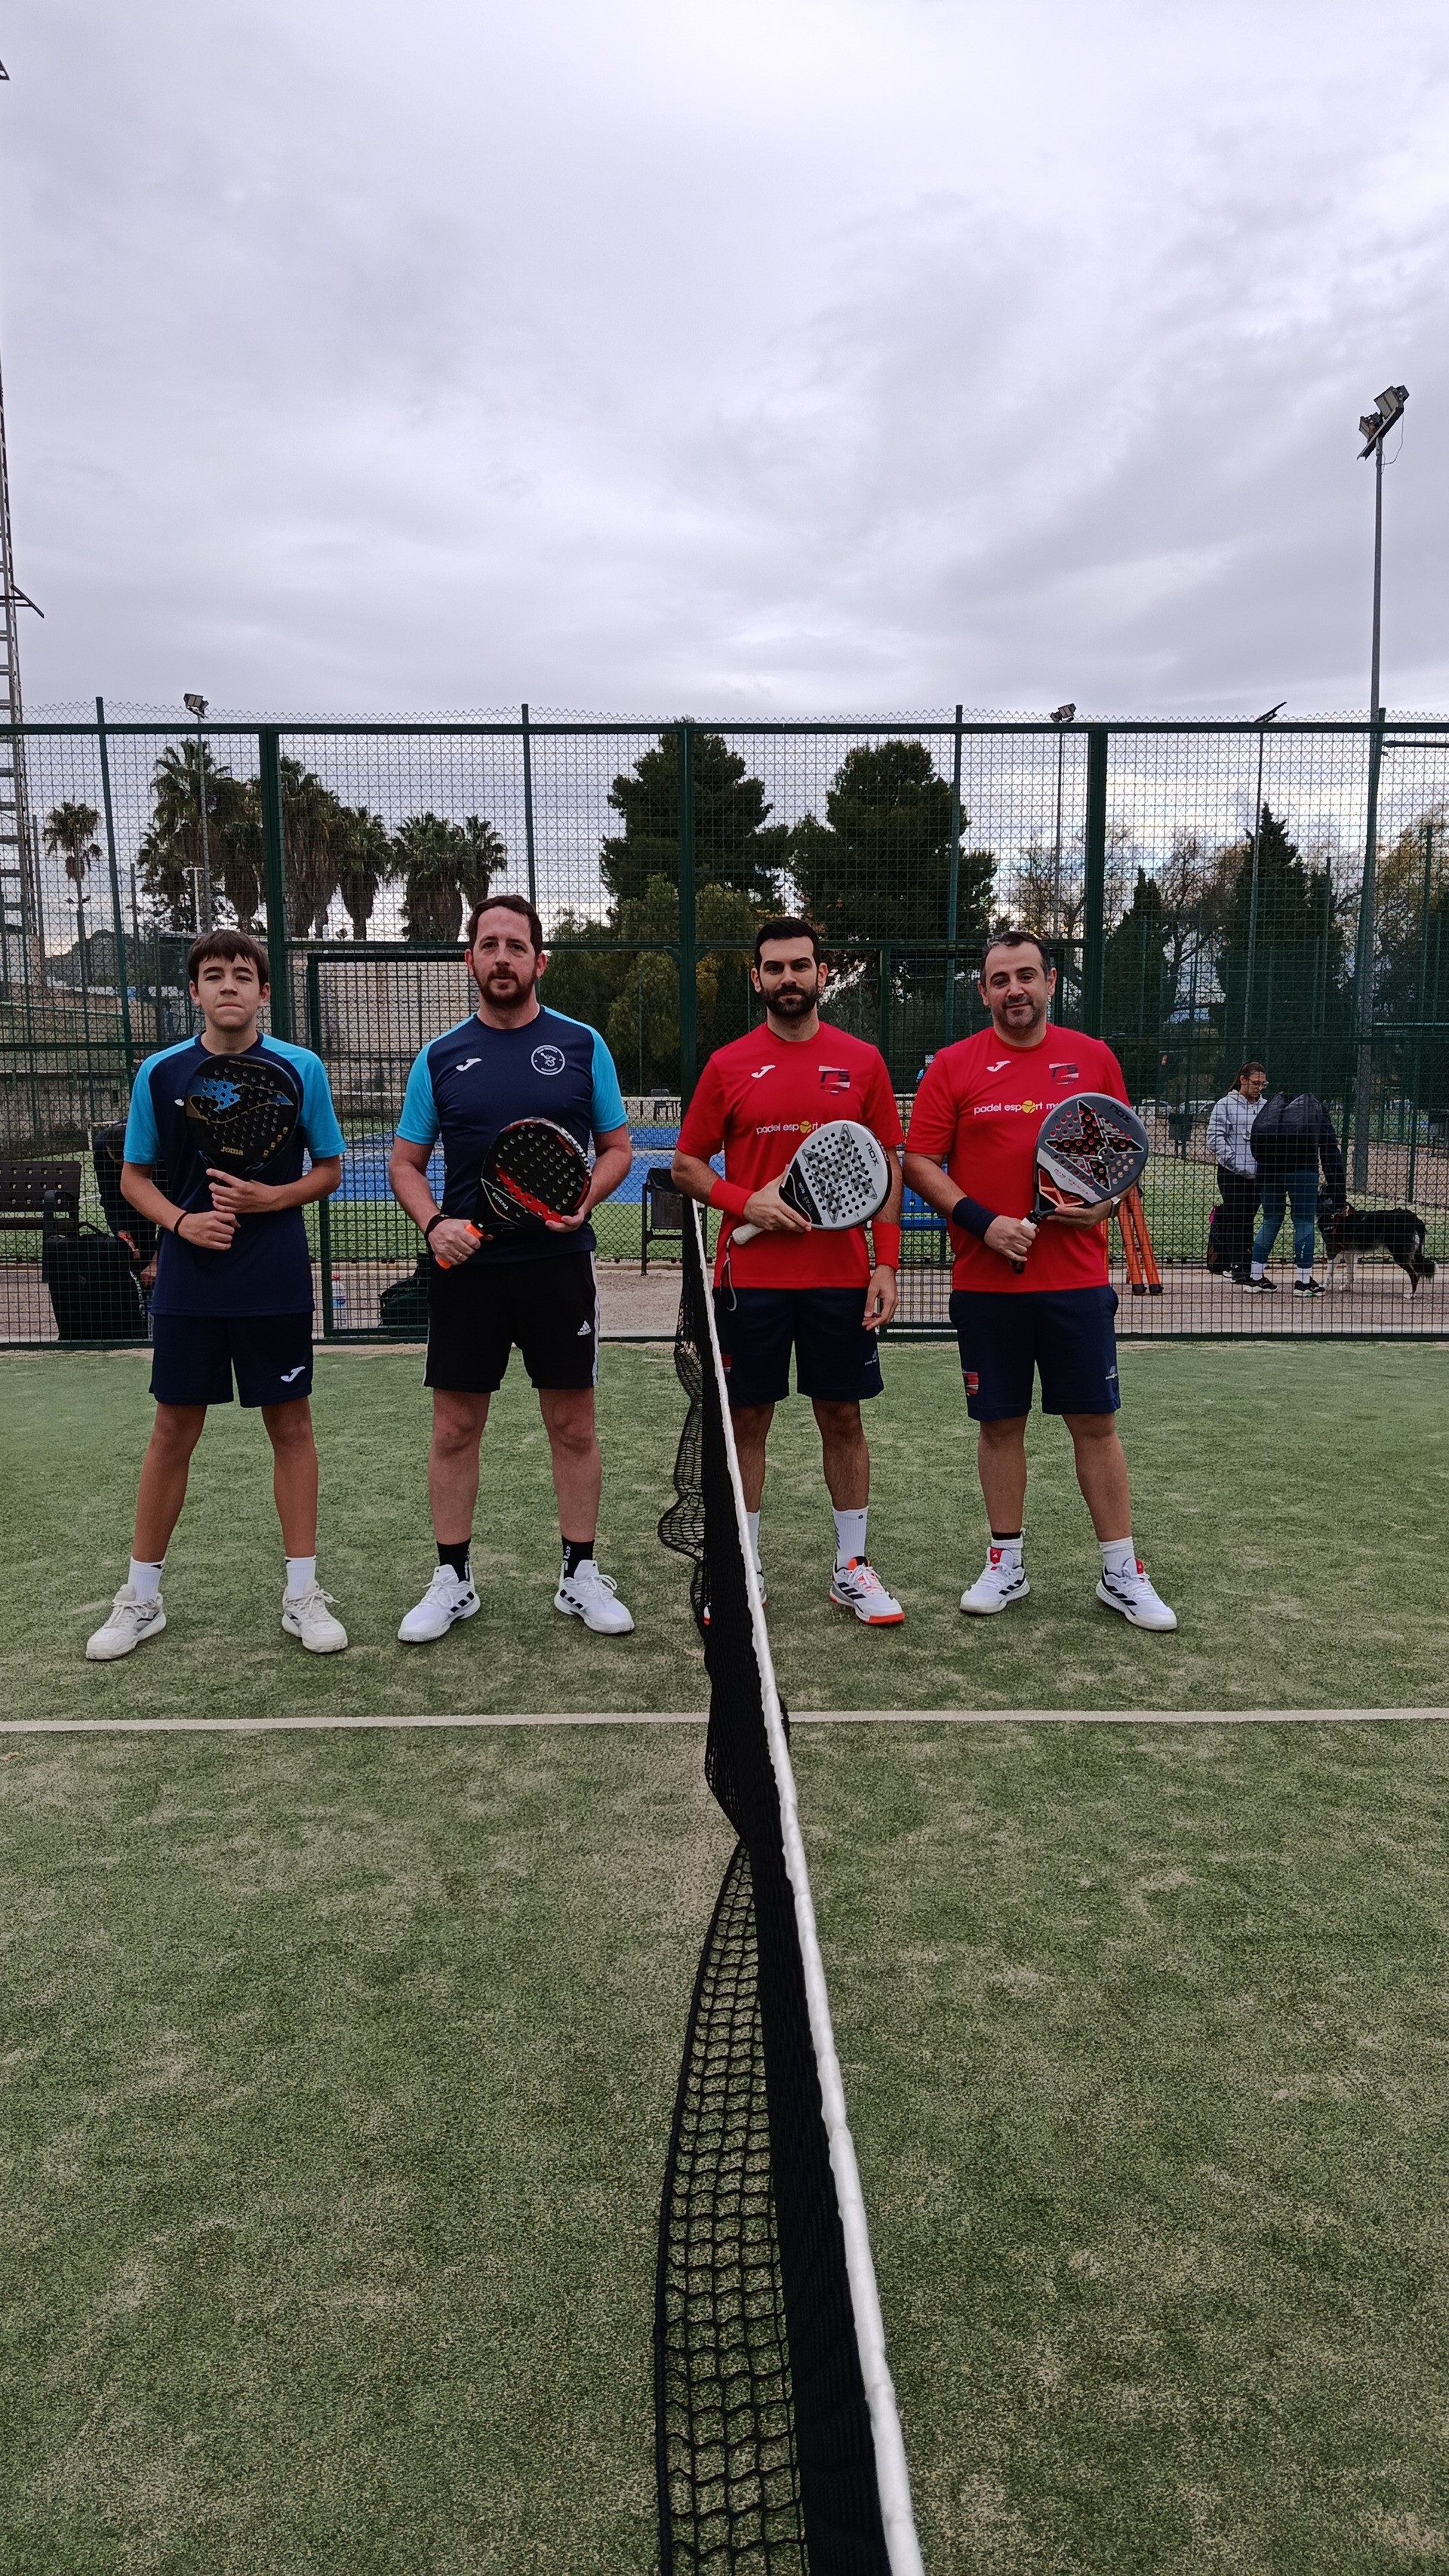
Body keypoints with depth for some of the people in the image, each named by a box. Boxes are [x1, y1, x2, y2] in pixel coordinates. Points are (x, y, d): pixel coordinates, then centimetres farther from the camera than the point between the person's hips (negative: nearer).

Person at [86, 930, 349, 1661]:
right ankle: (141, 1597, 21)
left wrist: (269, 1198, -14)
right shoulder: (160, 1072, 1)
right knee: (174, 1431, 7)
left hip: (277, 1284, -1)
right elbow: (134, 1175, 8)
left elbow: (328, 1169, 5)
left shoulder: (301, 1068, -2)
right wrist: (181, 1221, -11)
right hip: (189, 1282, 1)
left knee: (290, 1424, 5)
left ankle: (302, 1594, 16)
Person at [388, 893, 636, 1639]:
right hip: (466, 1267, 1)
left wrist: (583, 1201, -13)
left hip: (559, 1263, -1)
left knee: (573, 1426, 5)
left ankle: (581, 1577, 19)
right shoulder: (440, 1058, 5)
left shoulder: (582, 1045, 3)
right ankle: (452, 1581, 19)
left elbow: (617, 1146, 7)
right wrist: (433, 1223, -10)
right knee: (455, 1429, 5)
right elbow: (405, 1163, 9)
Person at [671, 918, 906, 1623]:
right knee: (746, 1420, 6)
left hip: (843, 1278, 1)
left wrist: (887, 1262, -3)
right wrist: (745, 1202, -12)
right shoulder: (728, 1066, 3)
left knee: (843, 1416, 8)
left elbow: (889, 1166, 6)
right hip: (750, 1278, 0)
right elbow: (686, 1166, 6)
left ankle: (852, 1568, 21)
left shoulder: (863, 1061, 4)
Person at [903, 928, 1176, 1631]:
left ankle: (1122, 1574, 17)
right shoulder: (953, 1066, 2)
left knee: (1095, 1423, 5)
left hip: (1077, 1280, 1)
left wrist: (1103, 1203, -9)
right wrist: (983, 1221, -14)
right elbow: (919, 1162, -1)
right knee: (1000, 1423, 8)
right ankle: (1007, 1564, 23)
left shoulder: (1094, 1058, 6)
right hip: (986, 1283, 0)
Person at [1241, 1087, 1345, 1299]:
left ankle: (1255, 1278, 16)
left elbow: (1256, 1139, 18)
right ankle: (1303, 1281, 7)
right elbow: (1331, 1152, 17)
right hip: (1301, 1166, -3)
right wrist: (1337, 1193, 17)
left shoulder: (1272, 1104, 30)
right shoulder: (1317, 1108, 23)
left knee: (1271, 1219, 16)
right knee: (1305, 1222, 6)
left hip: (1268, 1167, 3)